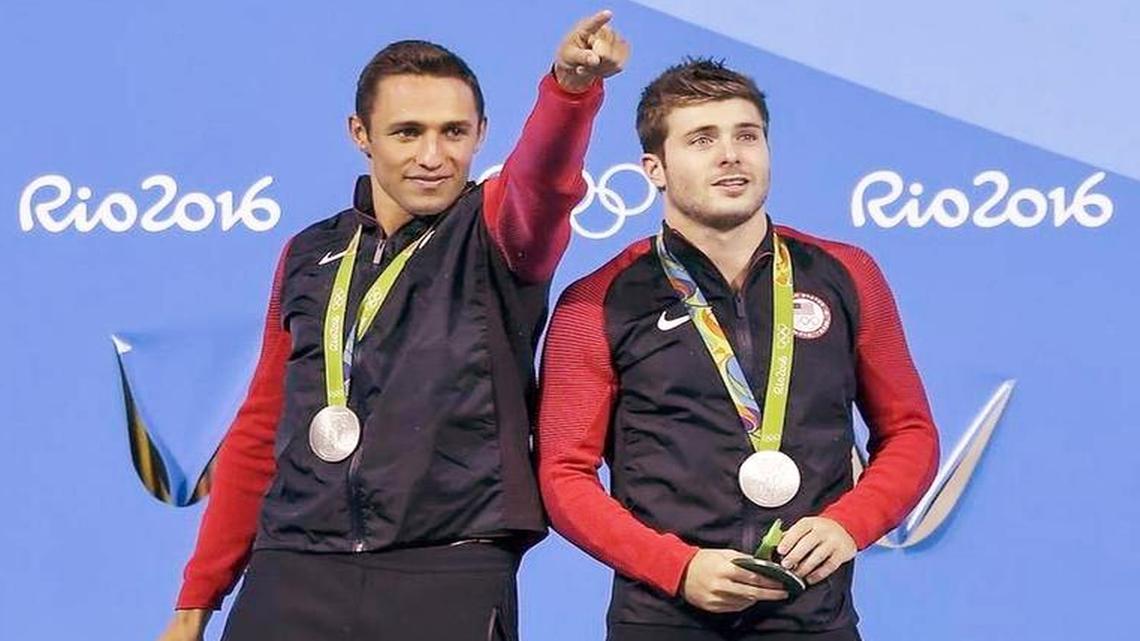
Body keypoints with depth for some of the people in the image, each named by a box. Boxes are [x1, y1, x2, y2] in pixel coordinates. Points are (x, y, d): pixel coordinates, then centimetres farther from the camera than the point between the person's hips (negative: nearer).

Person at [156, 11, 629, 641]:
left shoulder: (496, 234, 1)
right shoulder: (309, 256, 13)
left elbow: (543, 171, -23)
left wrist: (571, 83, -44)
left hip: (450, 579, -3)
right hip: (293, 574, 3)